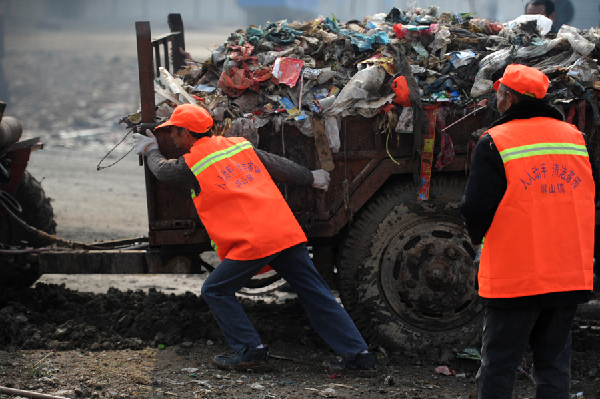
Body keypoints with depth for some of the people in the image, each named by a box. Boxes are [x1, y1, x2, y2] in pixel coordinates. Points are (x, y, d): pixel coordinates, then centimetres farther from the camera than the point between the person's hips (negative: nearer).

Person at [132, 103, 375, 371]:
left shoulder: (192, 164, 0)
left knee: (215, 291, 8)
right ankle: (357, 353, 6)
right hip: (287, 232, 7)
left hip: (252, 242, -7)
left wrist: (151, 150, 43)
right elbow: (278, 165, 25)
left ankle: (250, 350, 2)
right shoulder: (239, 145, 16)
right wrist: (311, 178, 41)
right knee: (315, 293, 9)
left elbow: (163, 170, 21)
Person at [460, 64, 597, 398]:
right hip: (570, 276, 5)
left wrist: (479, 237, 9)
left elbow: (477, 208, -12)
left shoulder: (495, 143, -9)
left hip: (514, 276, -5)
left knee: (499, 365, 3)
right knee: (555, 364, 10)